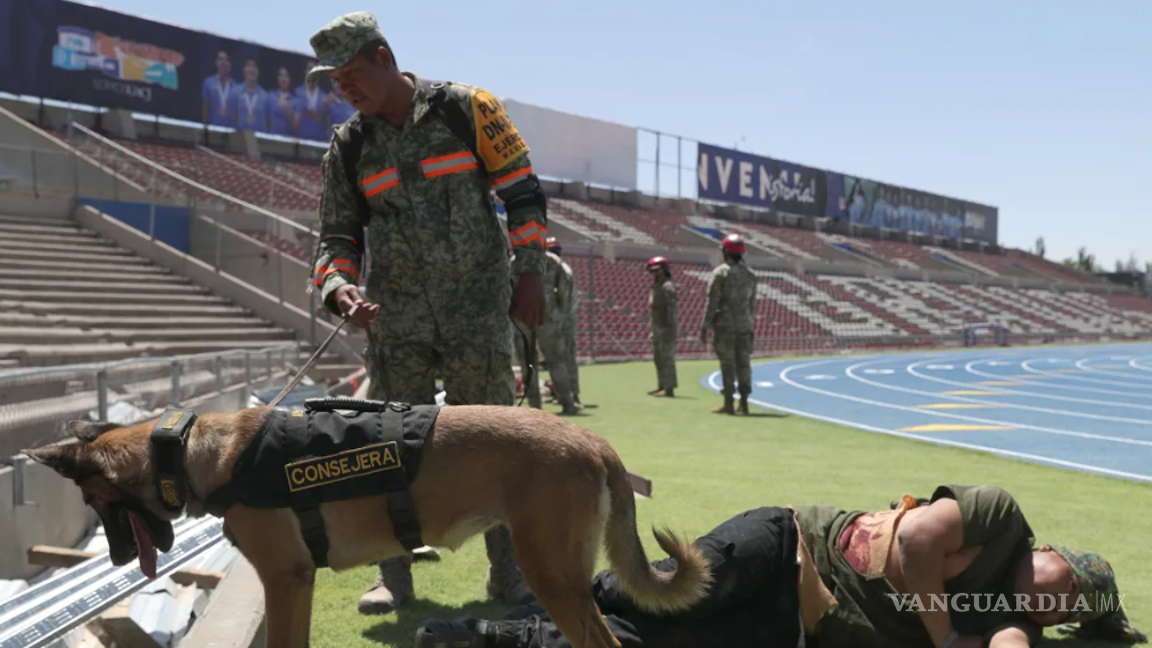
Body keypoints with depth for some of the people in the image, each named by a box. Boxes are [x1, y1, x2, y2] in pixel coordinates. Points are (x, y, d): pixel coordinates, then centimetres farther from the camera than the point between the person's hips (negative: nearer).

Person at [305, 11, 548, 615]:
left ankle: (509, 571, 16)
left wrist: (529, 271, -7)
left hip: (479, 308, -3)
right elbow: (337, 233, 10)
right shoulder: (348, 146, 7)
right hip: (396, 316, 3)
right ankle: (394, 576, 18)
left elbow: (522, 191, -1)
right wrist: (338, 287, -10)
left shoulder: (467, 108, -3)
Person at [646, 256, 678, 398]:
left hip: (667, 329, -10)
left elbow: (672, 309, -21)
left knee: (667, 358, -8)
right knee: (658, 358, 13)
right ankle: (662, 386, 20)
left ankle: (669, 389, -6)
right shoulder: (656, 286, 16)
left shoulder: (668, 287, -15)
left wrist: (671, 330, -26)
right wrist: (654, 330, 21)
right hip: (658, 328, 10)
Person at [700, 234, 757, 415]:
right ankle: (744, 403, 7)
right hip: (744, 325, 5)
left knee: (727, 363, -4)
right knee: (743, 362, 6)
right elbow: (752, 304, 12)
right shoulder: (750, 274, 11)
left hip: (724, 325, -5)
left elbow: (712, 302, -9)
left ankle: (728, 403, -3)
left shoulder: (720, 272, -6)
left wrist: (704, 327, -7)